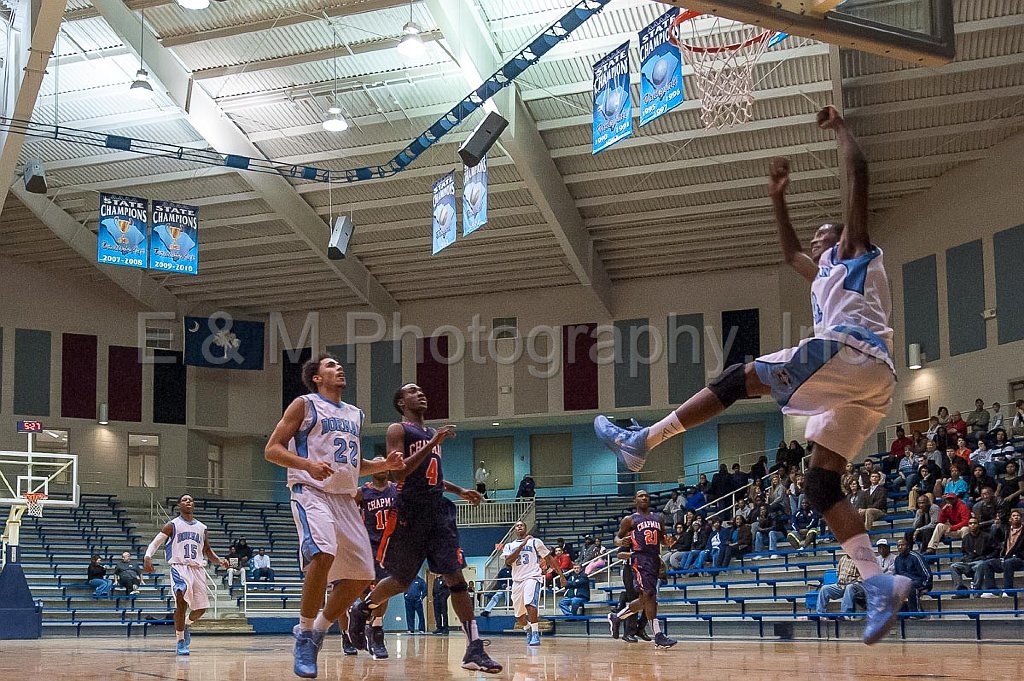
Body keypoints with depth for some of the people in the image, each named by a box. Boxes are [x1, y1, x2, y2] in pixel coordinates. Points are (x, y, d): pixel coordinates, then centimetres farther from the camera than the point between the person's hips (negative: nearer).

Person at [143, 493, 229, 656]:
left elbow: (207, 550, 22)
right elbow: (155, 543, -3)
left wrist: (219, 560, 3)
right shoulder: (172, 525, 3)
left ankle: (186, 625, 40)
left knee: (201, 607, 6)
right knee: (181, 602, -25)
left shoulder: (201, 528, 15)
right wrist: (148, 556, -23)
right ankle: (181, 642, -15)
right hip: (179, 567, -5)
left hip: (198, 568, 5)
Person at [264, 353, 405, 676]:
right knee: (323, 554, -31)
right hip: (311, 492, -7)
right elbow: (272, 449, -3)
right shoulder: (305, 404, 2)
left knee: (361, 575, 1)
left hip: (346, 498, 7)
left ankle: (318, 631, 20)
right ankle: (304, 635, -17)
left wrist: (384, 465, 11)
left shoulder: (355, 414, 21)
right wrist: (307, 464, -21)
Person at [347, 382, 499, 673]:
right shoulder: (397, 430, -3)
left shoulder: (433, 433, 20)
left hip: (438, 509, 6)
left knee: (455, 576, -8)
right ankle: (360, 611, 35)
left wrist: (460, 491, 20)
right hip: (410, 511, -5)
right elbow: (399, 472, -17)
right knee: (400, 581, 6)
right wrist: (432, 443, -21)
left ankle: (474, 649, -13)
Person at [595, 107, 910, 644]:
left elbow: (858, 173, 4)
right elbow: (790, 253, 56)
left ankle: (640, 442, -4)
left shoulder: (855, 248, 18)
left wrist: (838, 126, 15)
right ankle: (879, 582, -15)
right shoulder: (825, 273, 40)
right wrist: (778, 197, 52)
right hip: (872, 380, 9)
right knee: (820, 484, -1)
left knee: (739, 379, -4)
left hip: (847, 351, -9)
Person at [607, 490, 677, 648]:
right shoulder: (629, 520, 4)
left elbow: (664, 538, 24)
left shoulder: (657, 519, 18)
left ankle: (616, 617, 31)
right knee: (648, 595, -16)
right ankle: (658, 636, -17)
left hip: (654, 558, 7)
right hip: (639, 558, -7)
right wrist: (621, 542, -17)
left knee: (645, 599, 11)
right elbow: (617, 538, 7)